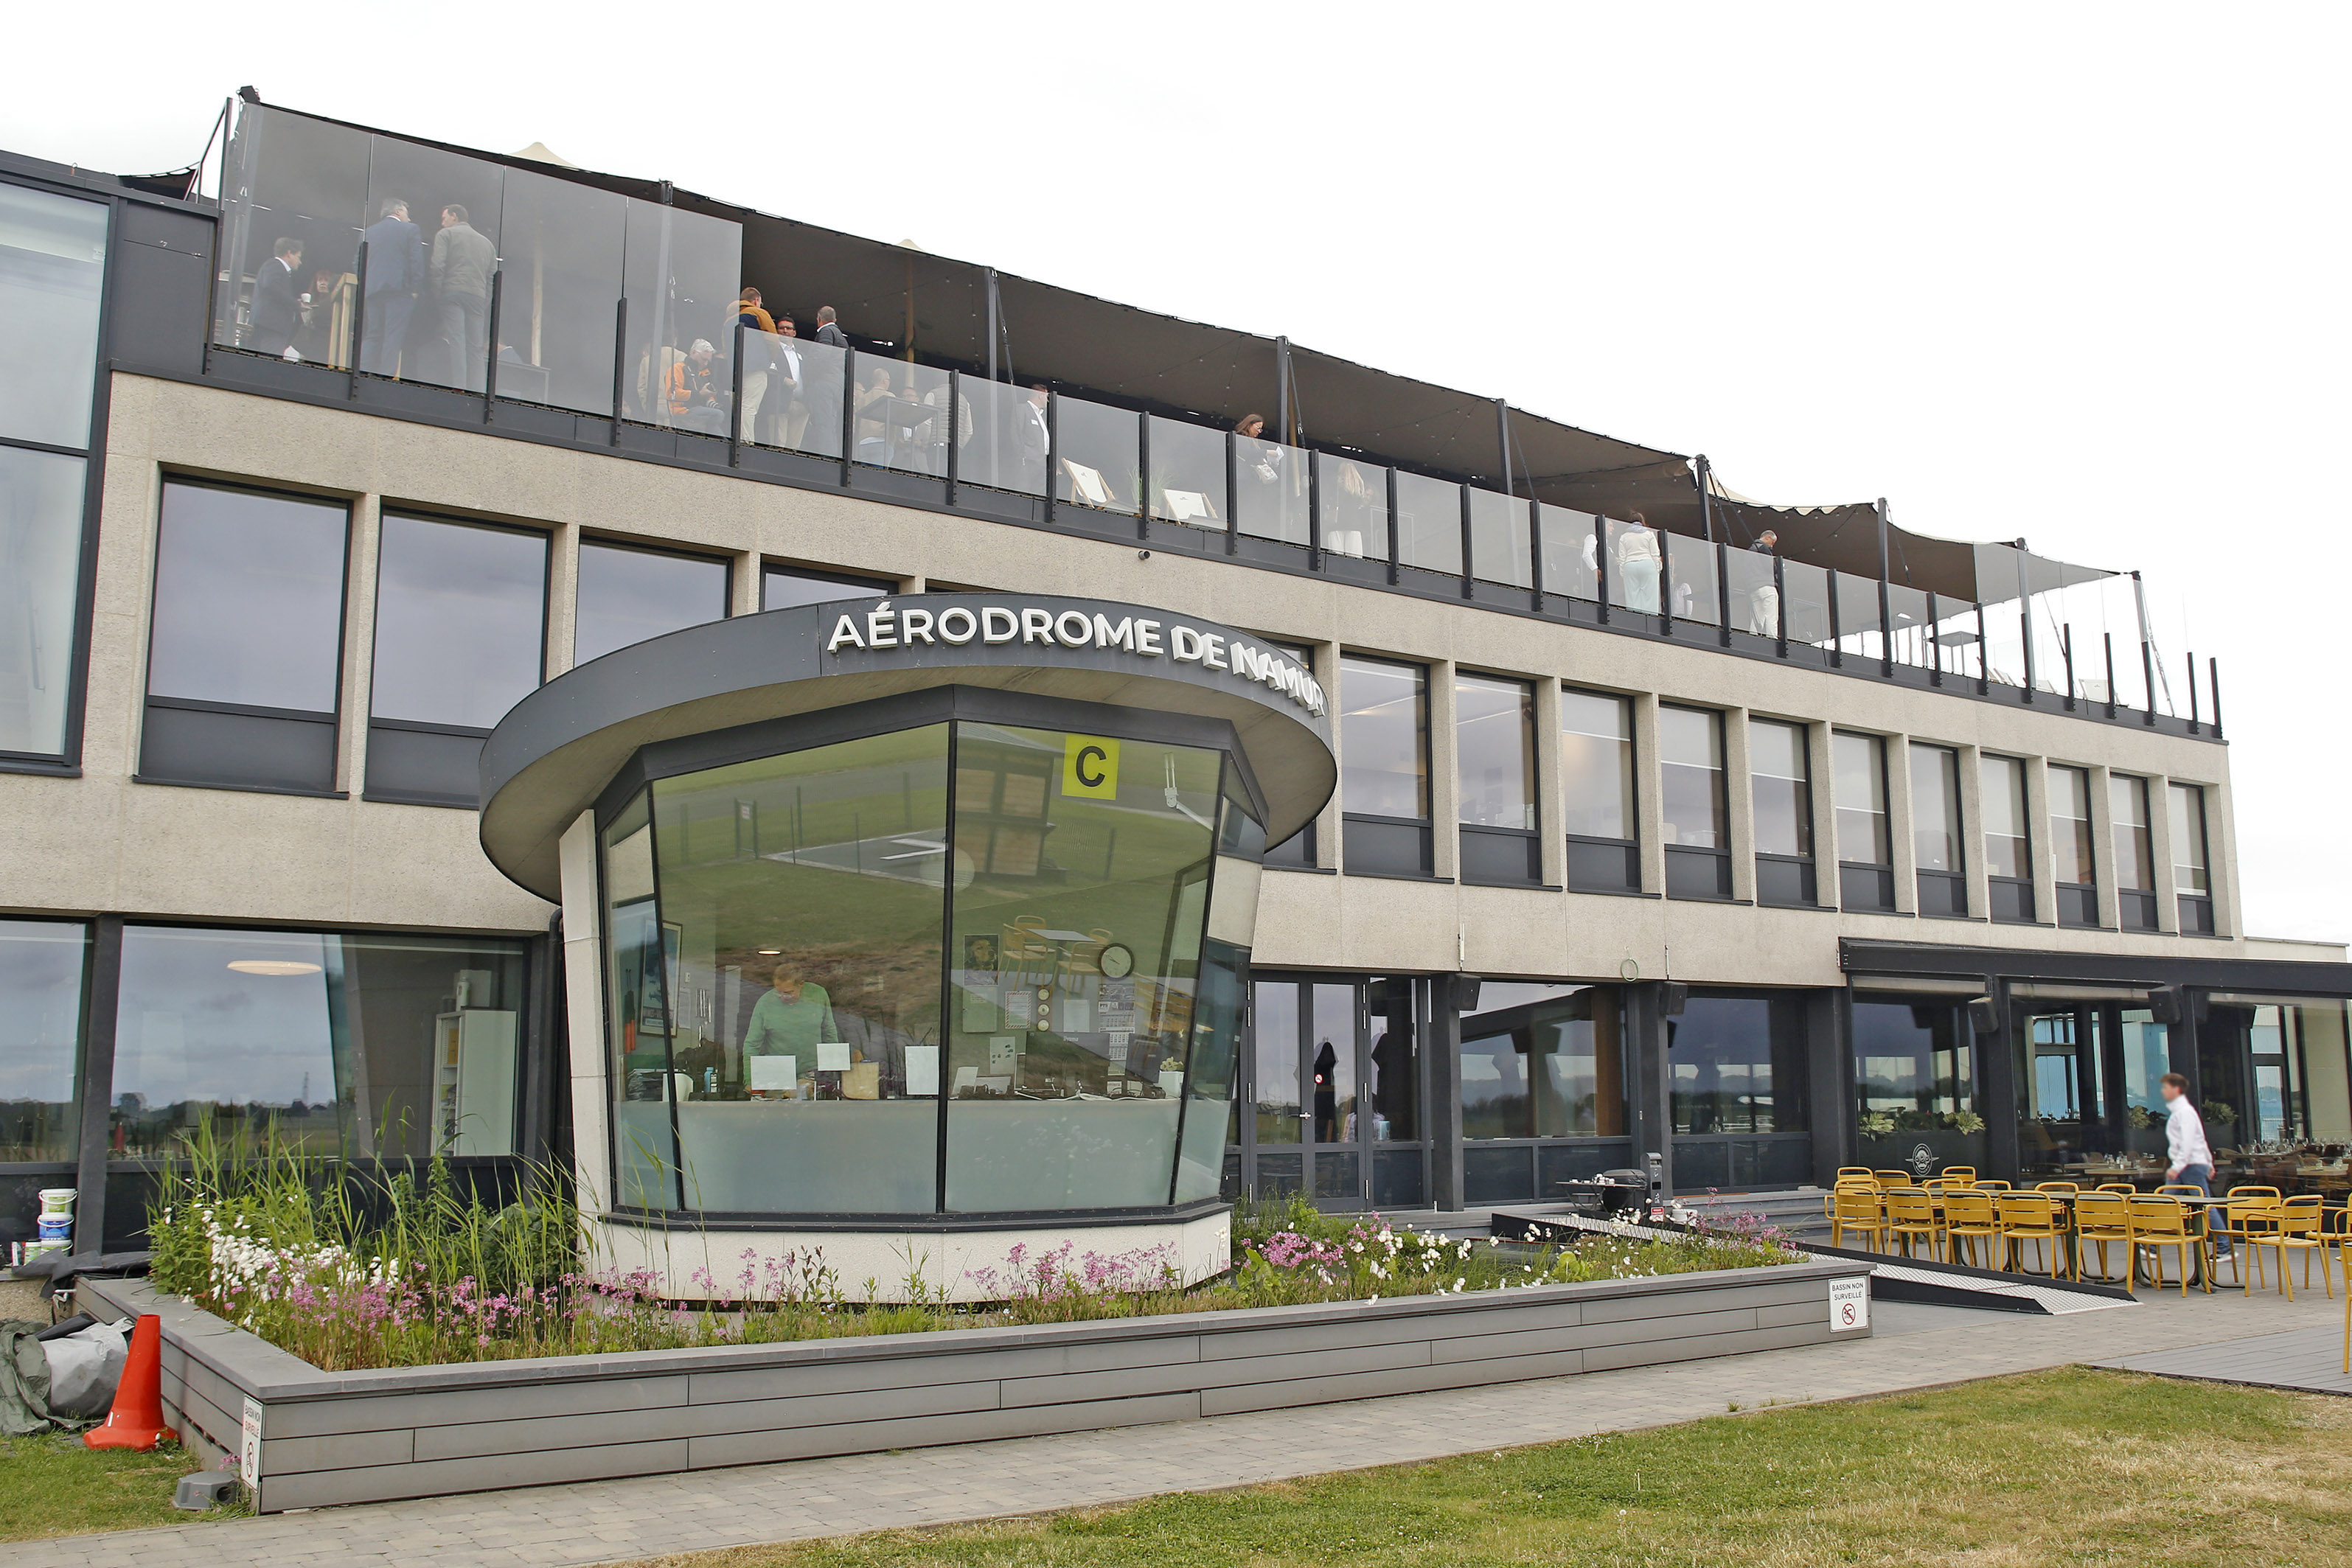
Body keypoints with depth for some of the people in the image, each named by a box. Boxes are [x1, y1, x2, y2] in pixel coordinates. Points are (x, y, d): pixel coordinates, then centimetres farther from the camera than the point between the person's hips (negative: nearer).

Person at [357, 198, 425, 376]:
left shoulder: (368, 232, 17)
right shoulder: (411, 230, 4)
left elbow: (357, 263, 13)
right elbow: (417, 262, -5)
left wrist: (366, 284, 18)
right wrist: (416, 289, -3)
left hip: (373, 289, 4)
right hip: (400, 288, -4)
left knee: (372, 335, 8)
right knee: (394, 337, -8)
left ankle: (363, 374, -1)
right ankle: (388, 375, -16)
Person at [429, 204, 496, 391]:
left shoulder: (446, 234, 10)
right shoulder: (486, 242, 24)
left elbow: (438, 266, -4)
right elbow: (493, 275, 15)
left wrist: (437, 295, -2)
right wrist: (486, 303, 12)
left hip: (453, 292, -4)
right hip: (479, 297, 4)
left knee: (456, 342, -11)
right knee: (474, 347, 1)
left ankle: (457, 389, -22)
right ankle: (475, 391, -9)